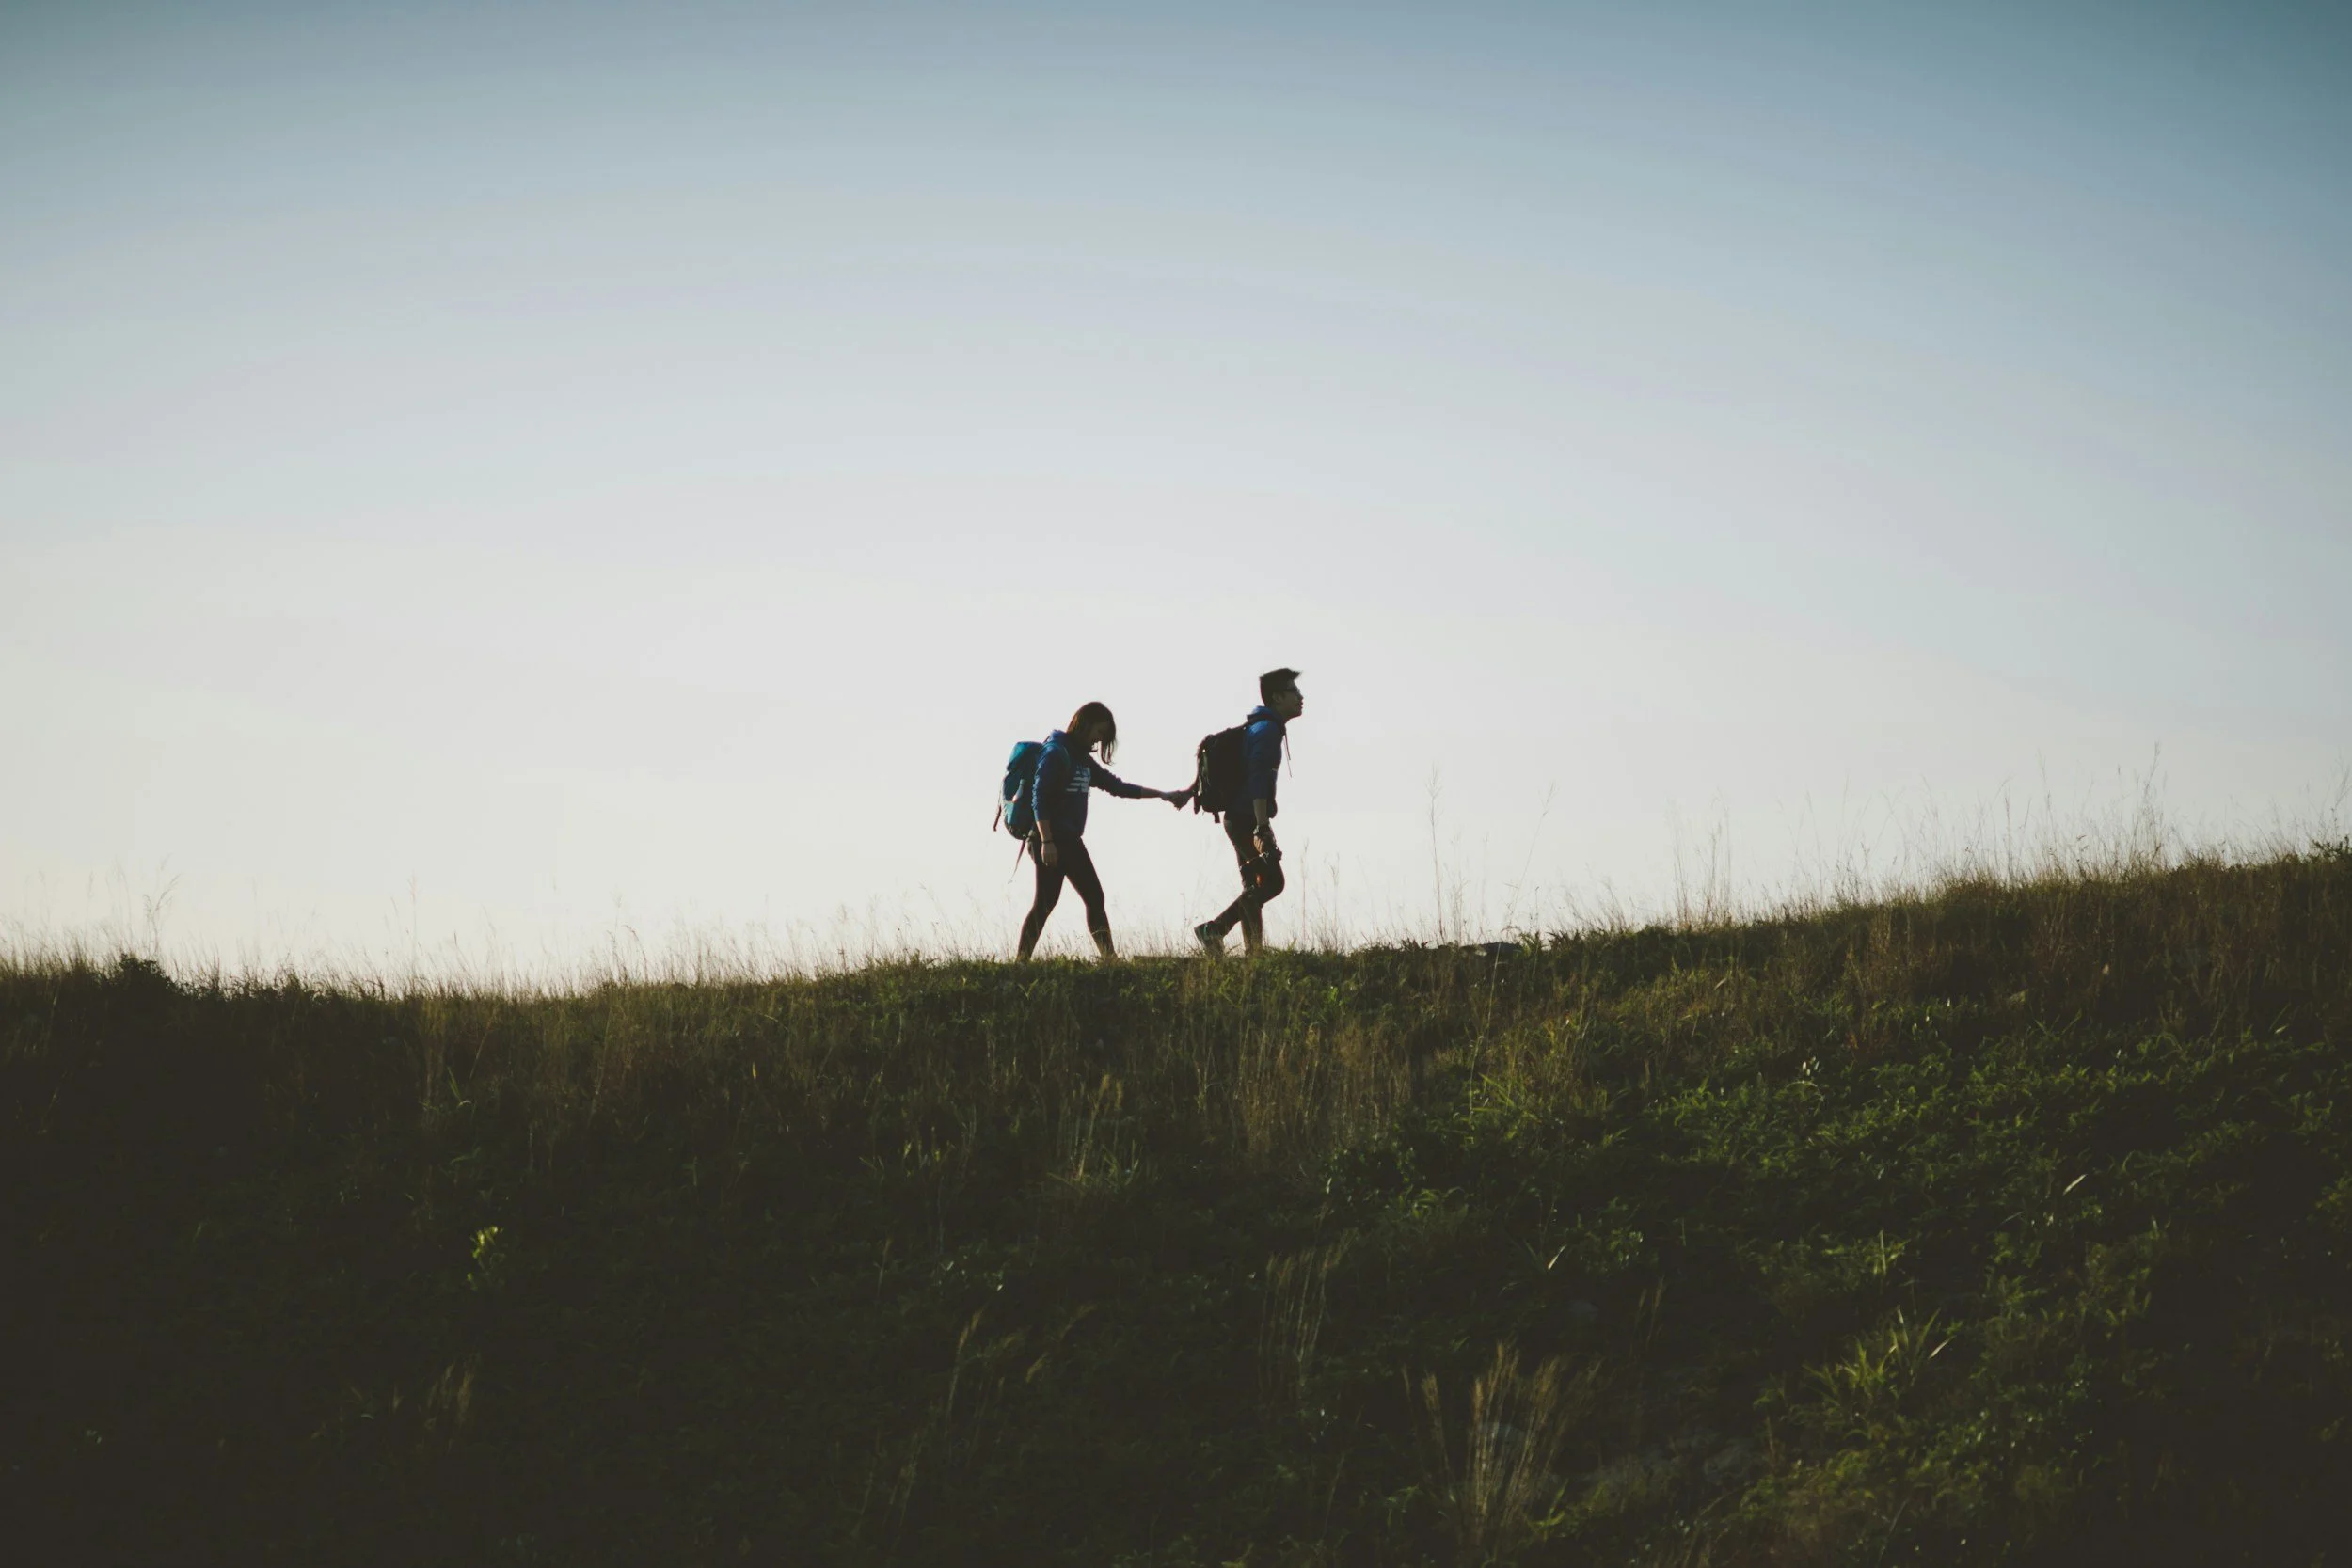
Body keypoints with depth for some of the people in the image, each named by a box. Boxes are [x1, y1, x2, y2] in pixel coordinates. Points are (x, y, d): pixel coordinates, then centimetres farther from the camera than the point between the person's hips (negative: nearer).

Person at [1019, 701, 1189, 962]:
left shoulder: (1083, 759, 18)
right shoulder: (1056, 753, -10)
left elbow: (1116, 786, 24)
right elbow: (1040, 797, -17)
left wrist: (1164, 795, 21)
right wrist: (1046, 842, -23)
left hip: (1070, 840, 9)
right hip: (1050, 840, -9)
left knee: (1094, 898, 7)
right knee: (1045, 902, -11)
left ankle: (1109, 958, 9)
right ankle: (1022, 960, -8)